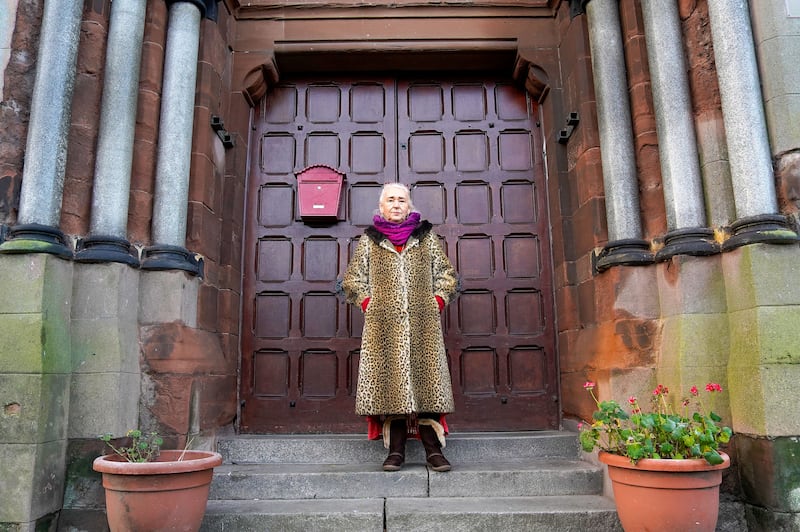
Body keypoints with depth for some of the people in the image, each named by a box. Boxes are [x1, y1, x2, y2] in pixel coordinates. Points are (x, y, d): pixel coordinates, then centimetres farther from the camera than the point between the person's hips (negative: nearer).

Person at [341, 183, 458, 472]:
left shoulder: (427, 238, 15)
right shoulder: (369, 240, 14)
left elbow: (447, 275, 15)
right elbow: (352, 279, 14)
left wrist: (437, 304, 2)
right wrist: (368, 305, 1)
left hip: (423, 324, 0)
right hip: (384, 324, 0)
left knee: (426, 378, -5)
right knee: (390, 382, -4)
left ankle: (433, 450, 0)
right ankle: (395, 450, 3)